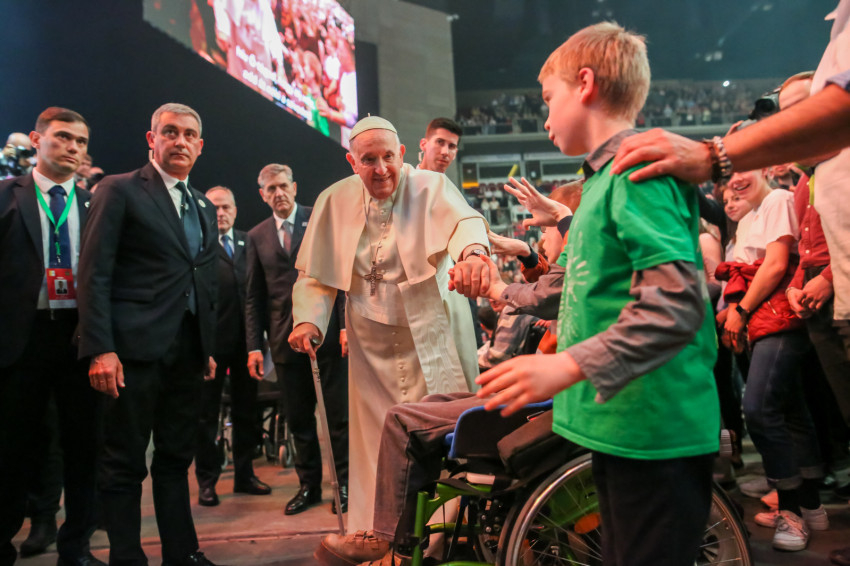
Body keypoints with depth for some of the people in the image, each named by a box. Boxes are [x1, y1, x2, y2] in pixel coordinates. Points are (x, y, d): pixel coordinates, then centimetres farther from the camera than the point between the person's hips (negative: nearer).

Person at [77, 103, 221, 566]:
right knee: (125, 462, 3)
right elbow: (94, 273, -8)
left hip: (189, 352, 6)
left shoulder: (204, 207, 17)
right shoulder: (119, 191, -1)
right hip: (136, 349, -6)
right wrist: (100, 349, -16)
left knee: (177, 458, 14)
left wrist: (210, 348, 14)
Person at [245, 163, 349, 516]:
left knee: (339, 413, 3)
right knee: (298, 418, 10)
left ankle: (345, 483, 17)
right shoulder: (257, 236, 10)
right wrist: (254, 345, 4)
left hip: (326, 331, -3)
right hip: (285, 338, 3)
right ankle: (309, 485, 24)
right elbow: (254, 297, 11)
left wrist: (347, 325, -9)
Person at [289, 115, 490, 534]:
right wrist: (309, 319, -10)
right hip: (372, 346, 3)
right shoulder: (335, 201, 3)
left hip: (433, 340, -2)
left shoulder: (431, 187, -8)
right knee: (376, 445, 6)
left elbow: (463, 219, -30)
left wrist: (473, 248, -53)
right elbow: (315, 274, 7)